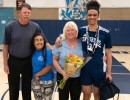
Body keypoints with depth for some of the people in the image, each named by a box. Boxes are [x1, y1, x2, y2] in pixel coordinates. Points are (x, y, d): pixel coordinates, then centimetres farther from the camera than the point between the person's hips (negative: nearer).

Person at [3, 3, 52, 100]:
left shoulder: (35, 27, -5)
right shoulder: (10, 26, -8)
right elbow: (6, 46, -3)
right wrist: (5, 64, -4)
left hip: (28, 62, 1)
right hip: (13, 61, -1)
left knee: (27, 88, 15)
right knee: (13, 89, 12)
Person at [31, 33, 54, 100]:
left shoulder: (47, 51, -17)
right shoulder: (32, 52, -2)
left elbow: (49, 67, -19)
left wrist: (37, 74, -11)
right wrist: (35, 76, -4)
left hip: (46, 81, -5)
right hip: (35, 80, 5)